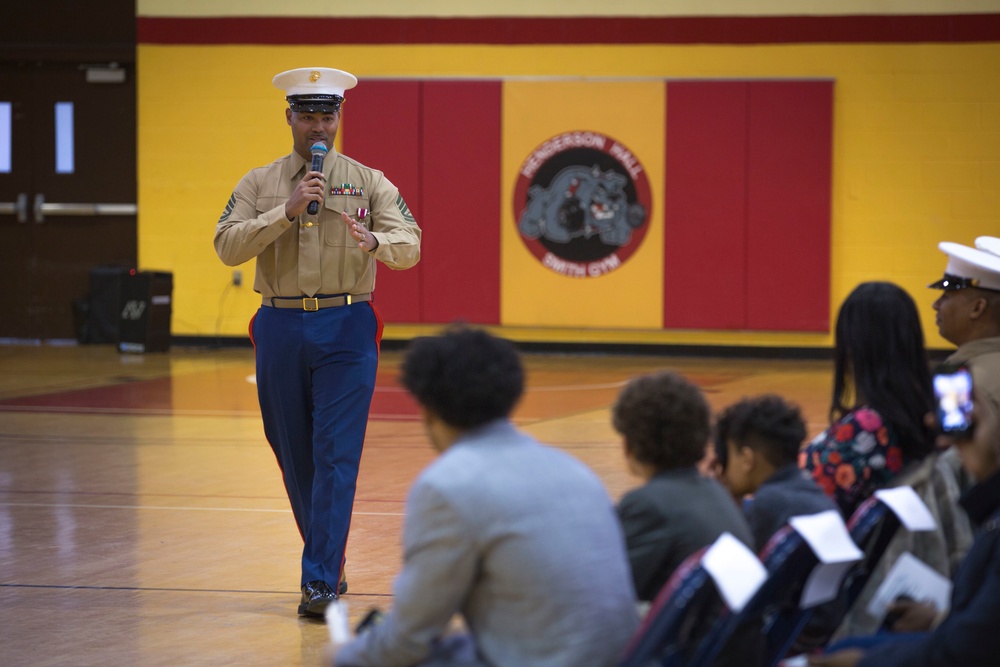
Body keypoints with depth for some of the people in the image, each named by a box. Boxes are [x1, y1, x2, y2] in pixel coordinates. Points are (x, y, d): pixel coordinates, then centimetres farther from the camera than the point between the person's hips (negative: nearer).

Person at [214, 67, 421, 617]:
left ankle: (320, 582, -10)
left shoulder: (369, 183, 4)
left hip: (346, 329, -2)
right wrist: (288, 211, -17)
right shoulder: (259, 184, 7)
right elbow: (227, 246, -7)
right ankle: (330, 560, 29)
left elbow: (409, 244, -6)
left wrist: (374, 242, -29)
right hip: (280, 329, 2)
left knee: (336, 456, -10)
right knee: (295, 457, 10)